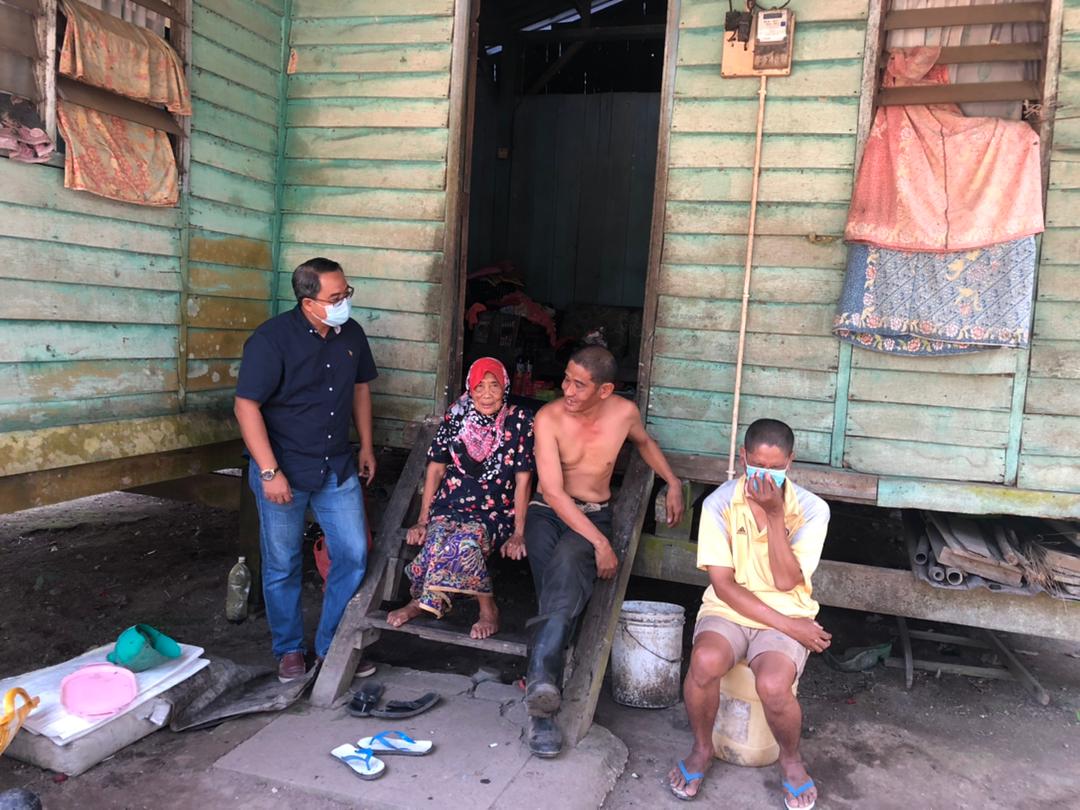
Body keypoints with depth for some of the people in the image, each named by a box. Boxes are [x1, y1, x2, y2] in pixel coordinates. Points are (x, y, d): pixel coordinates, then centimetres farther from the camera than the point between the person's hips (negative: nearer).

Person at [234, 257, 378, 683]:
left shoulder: (351, 334, 0)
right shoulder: (272, 340, -17)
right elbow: (247, 406, -17)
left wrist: (366, 445, 14)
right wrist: (270, 472, -20)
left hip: (338, 468, 5)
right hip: (284, 470, -5)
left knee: (353, 555, 6)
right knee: (282, 565, 9)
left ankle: (332, 646, 24)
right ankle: (289, 649, 29)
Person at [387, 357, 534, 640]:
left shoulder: (520, 421, -5)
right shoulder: (456, 417, 2)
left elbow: (523, 480, -5)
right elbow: (436, 469, 7)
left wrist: (518, 533, -9)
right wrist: (422, 520, 3)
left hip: (495, 513, -3)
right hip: (451, 505, 3)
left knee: (465, 542, -33)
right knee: (436, 540, -29)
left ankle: (424, 600, -8)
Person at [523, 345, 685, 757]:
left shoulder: (624, 412, -3)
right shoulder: (549, 417, -12)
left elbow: (644, 442, 24)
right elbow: (554, 491, -18)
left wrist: (673, 482, 14)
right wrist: (600, 543, -23)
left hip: (594, 514, 1)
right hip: (548, 513, 0)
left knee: (569, 561, -33)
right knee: (565, 587, -28)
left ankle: (540, 678, -42)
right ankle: (545, 698, -31)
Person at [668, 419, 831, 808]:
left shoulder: (812, 509, -7)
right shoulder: (719, 503, -8)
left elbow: (786, 582, -15)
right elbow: (723, 584, -10)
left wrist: (773, 514, -23)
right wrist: (787, 626, -16)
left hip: (785, 615, 0)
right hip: (728, 609, 1)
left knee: (773, 686, -31)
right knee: (704, 663, -33)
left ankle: (790, 759, 6)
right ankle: (701, 750, 0)